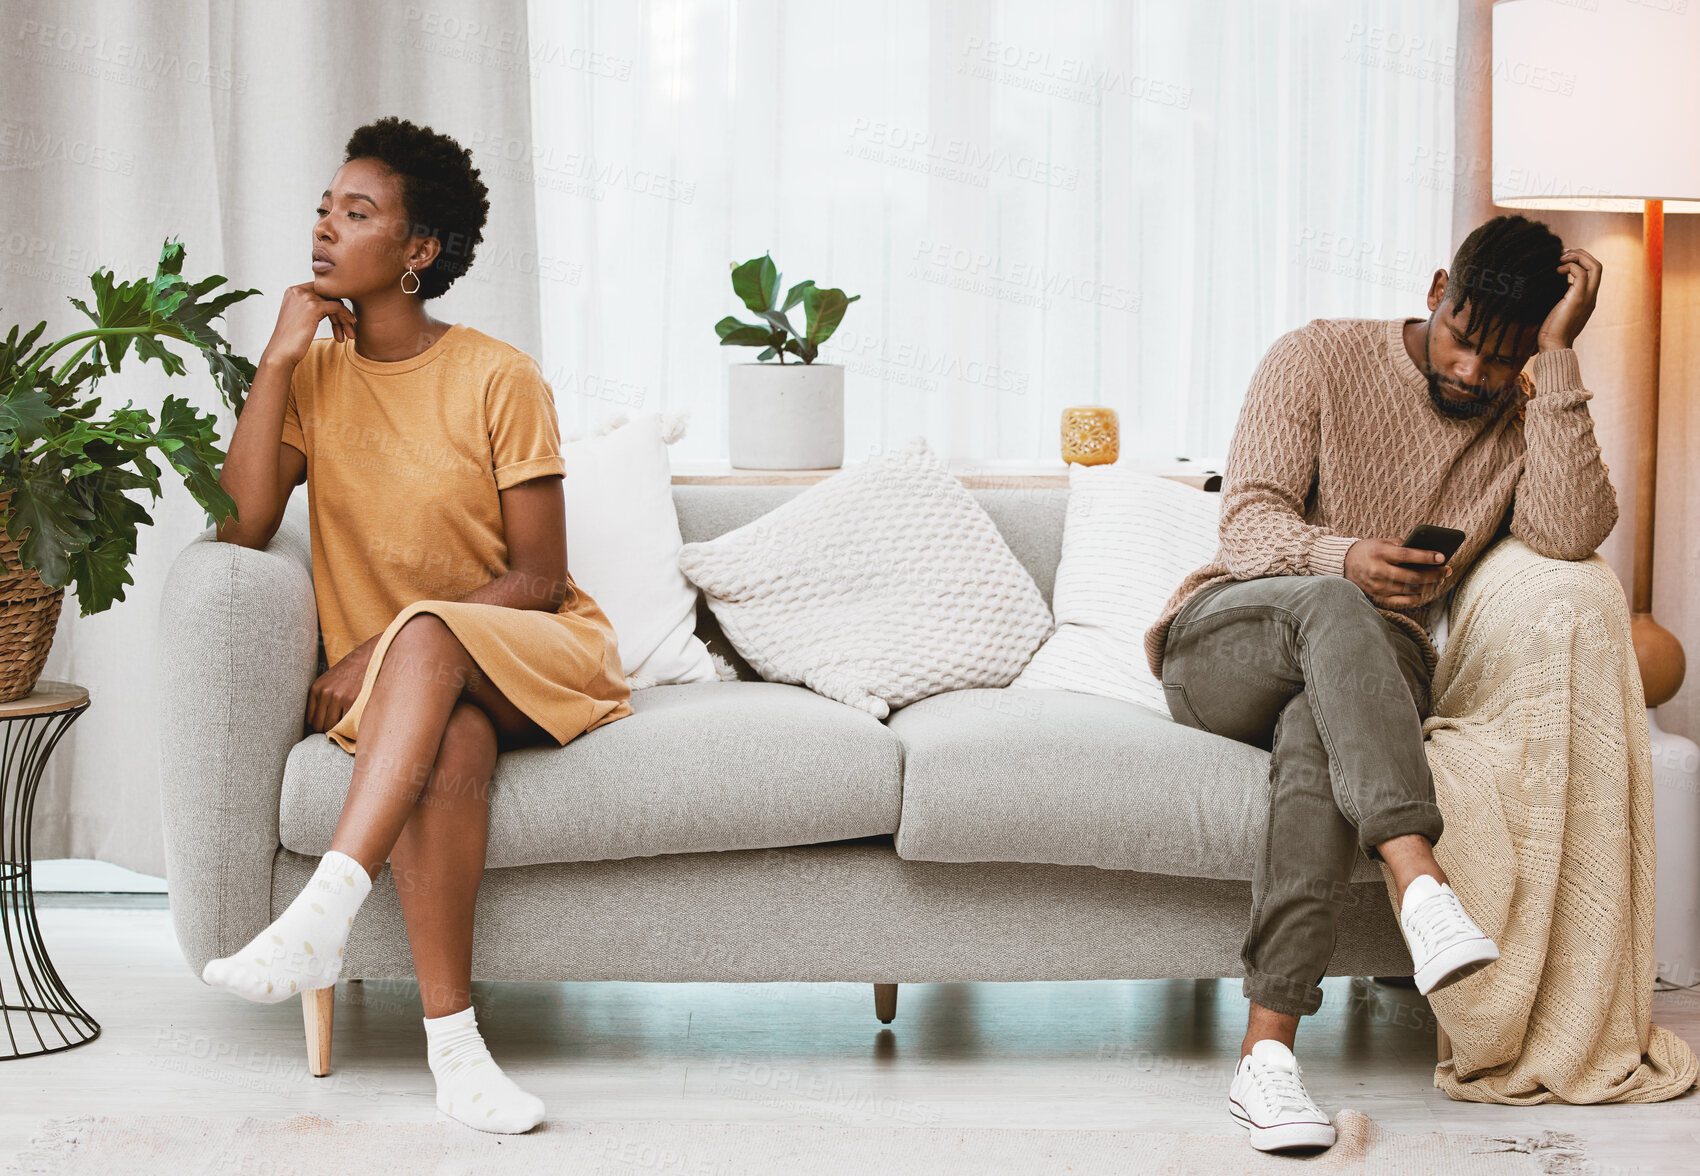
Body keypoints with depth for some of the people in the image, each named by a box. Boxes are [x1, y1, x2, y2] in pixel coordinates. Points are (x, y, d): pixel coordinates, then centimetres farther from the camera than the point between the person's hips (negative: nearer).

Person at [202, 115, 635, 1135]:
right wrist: (278, 360, -12)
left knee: (424, 635, -36)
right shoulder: (314, 376, 7)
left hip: (537, 656, -2)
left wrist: (380, 649, -18)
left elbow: (537, 577, -8)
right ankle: (452, 1043, -38)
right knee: (451, 740, -34)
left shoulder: (499, 379, -6)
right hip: (413, 689, 2)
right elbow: (242, 526, -7)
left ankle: (323, 916, -47)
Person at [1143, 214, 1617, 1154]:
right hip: (1223, 642, -1)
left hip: (1366, 670, 1)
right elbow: (1250, 518, -7)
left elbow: (1570, 532, -14)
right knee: (1336, 610, -38)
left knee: (1317, 732, -38)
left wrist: (1557, 356, -13)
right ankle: (1421, 889, -54)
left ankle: (1267, 1052, -45)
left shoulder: (1530, 420, 9)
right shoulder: (1319, 357, 2)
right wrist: (1343, 560, -29)